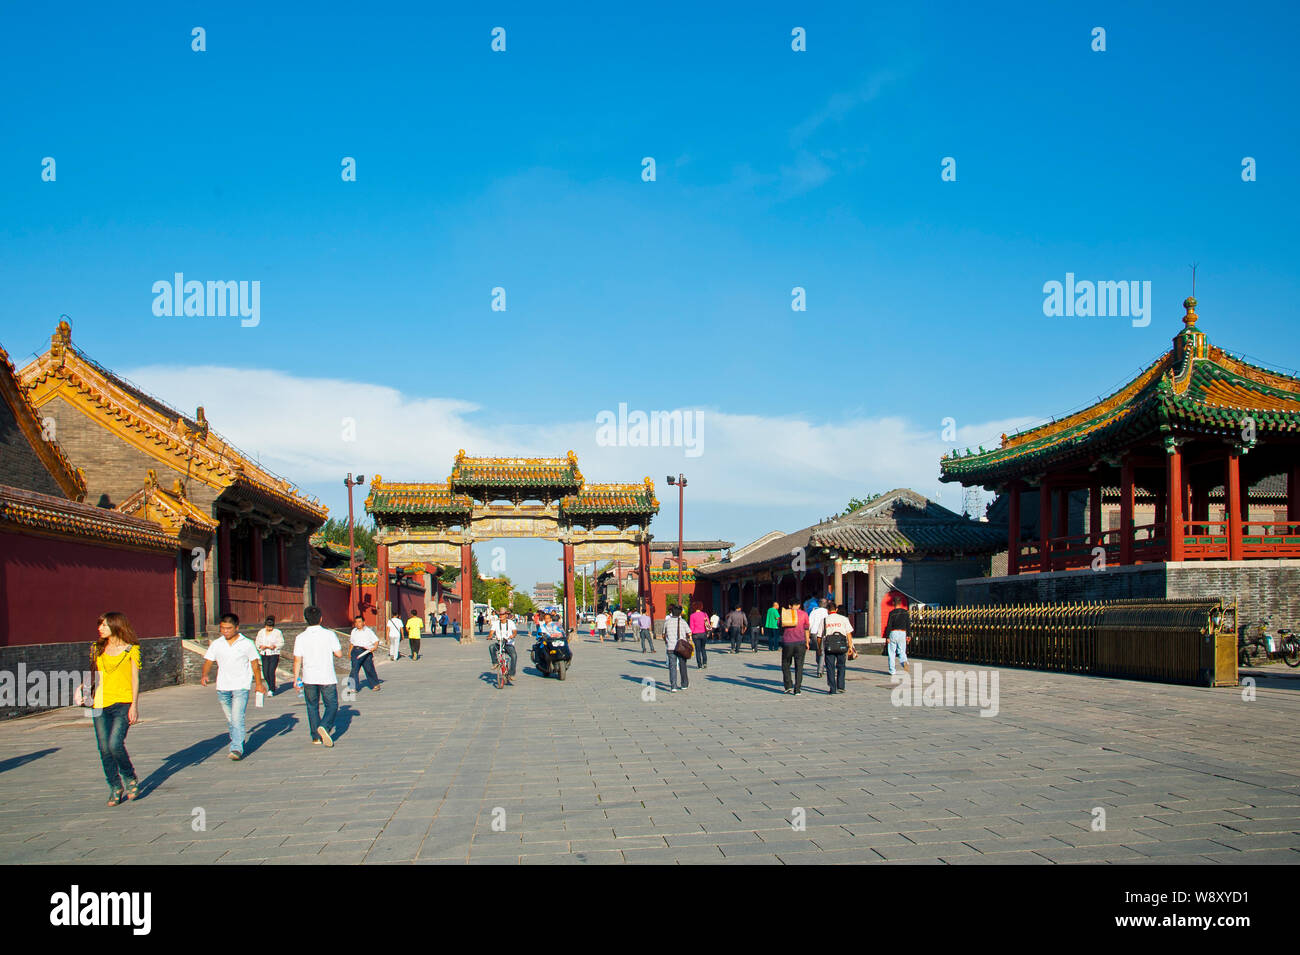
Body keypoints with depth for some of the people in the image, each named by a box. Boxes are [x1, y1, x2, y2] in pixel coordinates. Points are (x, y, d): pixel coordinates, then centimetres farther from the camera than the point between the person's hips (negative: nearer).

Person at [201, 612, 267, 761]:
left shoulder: (247, 644, 0)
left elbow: (255, 663, 6)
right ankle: (241, 737, 34)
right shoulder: (216, 644, 6)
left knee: (237, 719, -14)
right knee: (230, 720, 13)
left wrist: (259, 683, 6)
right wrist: (204, 675, -14)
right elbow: (208, 661, 6)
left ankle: (237, 749, -16)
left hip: (241, 687, -4)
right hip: (222, 687, 4)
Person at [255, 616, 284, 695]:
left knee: (271, 672, -15)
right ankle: (272, 687, 23)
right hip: (264, 655, 4)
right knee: (265, 673, 0)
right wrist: (261, 646, -11)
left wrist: (275, 646, -20)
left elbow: (281, 643, -2)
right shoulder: (261, 632, 9)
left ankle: (272, 690, -9)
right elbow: (257, 643, 10)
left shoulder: (277, 632, -2)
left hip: (274, 655, -4)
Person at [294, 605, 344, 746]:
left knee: (312, 707, 16)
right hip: (327, 677, -2)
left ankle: (316, 737, 16)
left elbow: (297, 660, -5)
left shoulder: (301, 638, -5)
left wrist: (296, 678, 5)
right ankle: (324, 726, -17)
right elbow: (339, 653, -2)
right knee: (332, 705, 9)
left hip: (309, 679, 2)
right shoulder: (329, 635, -7)